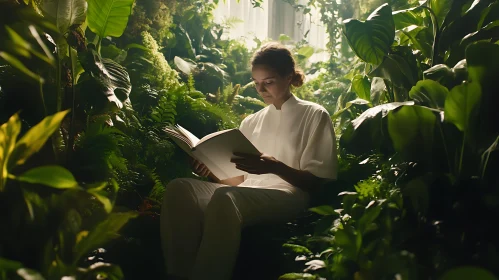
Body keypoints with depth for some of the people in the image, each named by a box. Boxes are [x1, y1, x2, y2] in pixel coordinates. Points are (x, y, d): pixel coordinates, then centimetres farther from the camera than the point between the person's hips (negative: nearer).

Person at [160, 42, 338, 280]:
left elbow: (318, 182, -2)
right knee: (179, 188, -24)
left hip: (289, 196, -5)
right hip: (247, 193, 6)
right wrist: (212, 171, -5)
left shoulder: (314, 115, 6)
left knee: (225, 197, -38)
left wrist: (275, 166, -20)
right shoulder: (251, 121, 23)